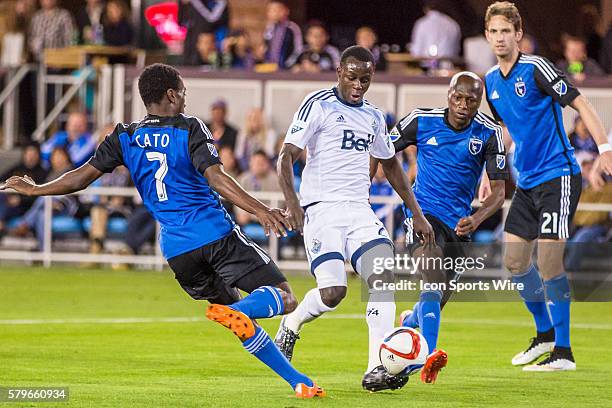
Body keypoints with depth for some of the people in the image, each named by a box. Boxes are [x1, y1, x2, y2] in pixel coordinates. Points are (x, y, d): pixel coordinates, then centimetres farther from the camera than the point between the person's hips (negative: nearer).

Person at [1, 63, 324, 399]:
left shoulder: (125, 137, 10)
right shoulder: (190, 129, -1)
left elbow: (83, 177, 9)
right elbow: (215, 179, -15)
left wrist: (34, 189, 23)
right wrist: (259, 210, -21)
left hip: (177, 250, 5)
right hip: (217, 234, -5)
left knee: (227, 301, 18)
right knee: (282, 296, -5)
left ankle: (299, 382, 10)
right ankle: (238, 312, -40)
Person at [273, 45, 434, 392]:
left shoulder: (373, 116, 17)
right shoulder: (319, 105, -3)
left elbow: (391, 166, 30)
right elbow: (286, 157, -8)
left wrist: (418, 215, 26)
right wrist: (292, 202, -24)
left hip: (360, 210, 5)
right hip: (322, 208, -5)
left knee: (383, 277, -17)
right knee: (333, 291, -18)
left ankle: (377, 370, -20)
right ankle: (290, 326, 15)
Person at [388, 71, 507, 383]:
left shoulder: (489, 133, -7)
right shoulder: (421, 121, -8)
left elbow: (499, 190, -10)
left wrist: (476, 219, -28)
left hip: (458, 224, 3)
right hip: (423, 212, -3)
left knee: (439, 299, 14)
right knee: (434, 279, -29)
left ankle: (408, 322, 50)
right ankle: (429, 356, -41)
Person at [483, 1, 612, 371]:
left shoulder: (535, 69, -13)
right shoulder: (491, 80, 10)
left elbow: (580, 104, -14)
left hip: (558, 176, -8)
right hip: (527, 182, 8)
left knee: (549, 263, -12)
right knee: (515, 261, 9)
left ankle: (563, 352, -5)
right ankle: (545, 334, 29)